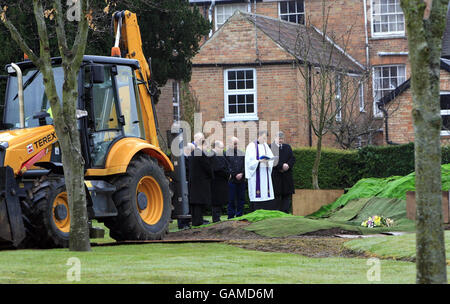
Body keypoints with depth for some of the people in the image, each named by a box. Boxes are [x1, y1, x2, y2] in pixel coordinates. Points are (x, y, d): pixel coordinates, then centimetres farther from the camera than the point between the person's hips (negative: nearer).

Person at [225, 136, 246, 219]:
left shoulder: (241, 153, 11)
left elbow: (245, 165, 7)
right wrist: (235, 175, -12)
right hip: (231, 180, -4)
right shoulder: (226, 154, -2)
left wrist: (242, 174, -9)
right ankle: (231, 217, 3)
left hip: (241, 180, 4)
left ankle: (239, 216, 12)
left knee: (241, 199, 6)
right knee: (231, 200, -1)